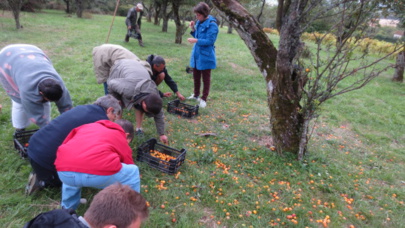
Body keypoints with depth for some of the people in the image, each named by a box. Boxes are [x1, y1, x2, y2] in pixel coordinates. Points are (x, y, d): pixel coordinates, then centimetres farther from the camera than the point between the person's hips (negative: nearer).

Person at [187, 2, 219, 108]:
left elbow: (210, 41, -21)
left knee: (205, 78, 5)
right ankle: (196, 95, 35)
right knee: (196, 76, 18)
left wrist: (196, 40, -25)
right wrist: (193, 29, -3)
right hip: (196, 54, 8)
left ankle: (204, 99, 16)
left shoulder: (212, 24, -17)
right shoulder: (199, 22, 7)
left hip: (206, 56, -8)